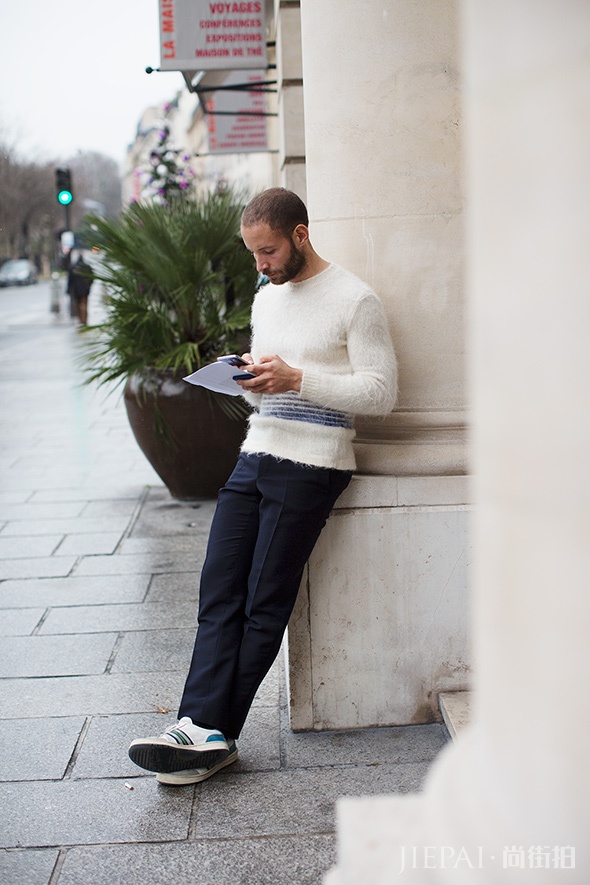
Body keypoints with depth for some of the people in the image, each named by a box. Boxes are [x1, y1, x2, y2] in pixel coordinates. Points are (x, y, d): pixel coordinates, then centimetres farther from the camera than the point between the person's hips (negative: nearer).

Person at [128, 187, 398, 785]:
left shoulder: (355, 300, -5)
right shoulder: (266, 299, 19)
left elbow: (382, 392, -10)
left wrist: (296, 380, -17)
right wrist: (250, 381, 1)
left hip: (311, 466, -7)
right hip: (254, 458, 7)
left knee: (265, 605, -5)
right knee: (218, 593, -6)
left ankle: (210, 734, -1)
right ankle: (204, 728, -10)